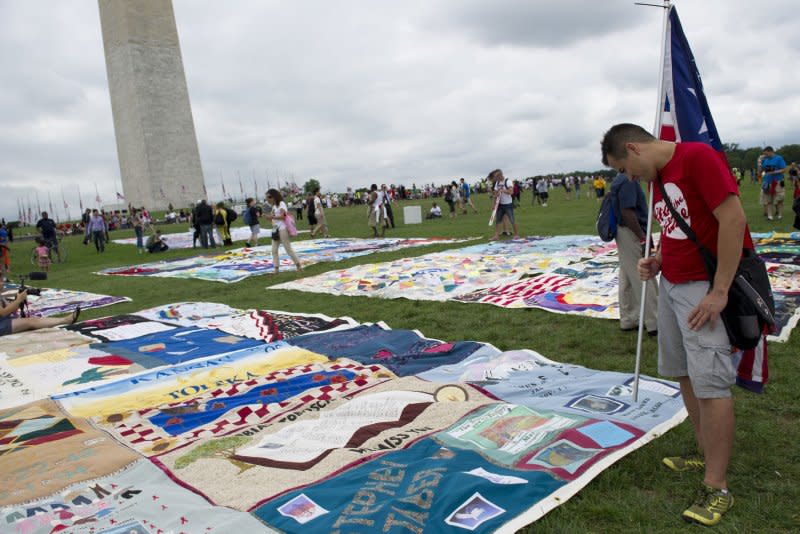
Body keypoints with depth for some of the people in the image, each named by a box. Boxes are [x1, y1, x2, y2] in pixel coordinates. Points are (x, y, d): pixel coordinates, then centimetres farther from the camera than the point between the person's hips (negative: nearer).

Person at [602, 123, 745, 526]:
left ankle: (717, 489, 1)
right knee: (685, 375, 13)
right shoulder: (657, 177, 13)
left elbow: (733, 219, -20)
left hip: (705, 288, -9)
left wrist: (719, 291, -21)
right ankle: (707, 457, 28)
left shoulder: (698, 157, -15)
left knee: (710, 383, -8)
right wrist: (658, 260, 4)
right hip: (670, 284, 9)